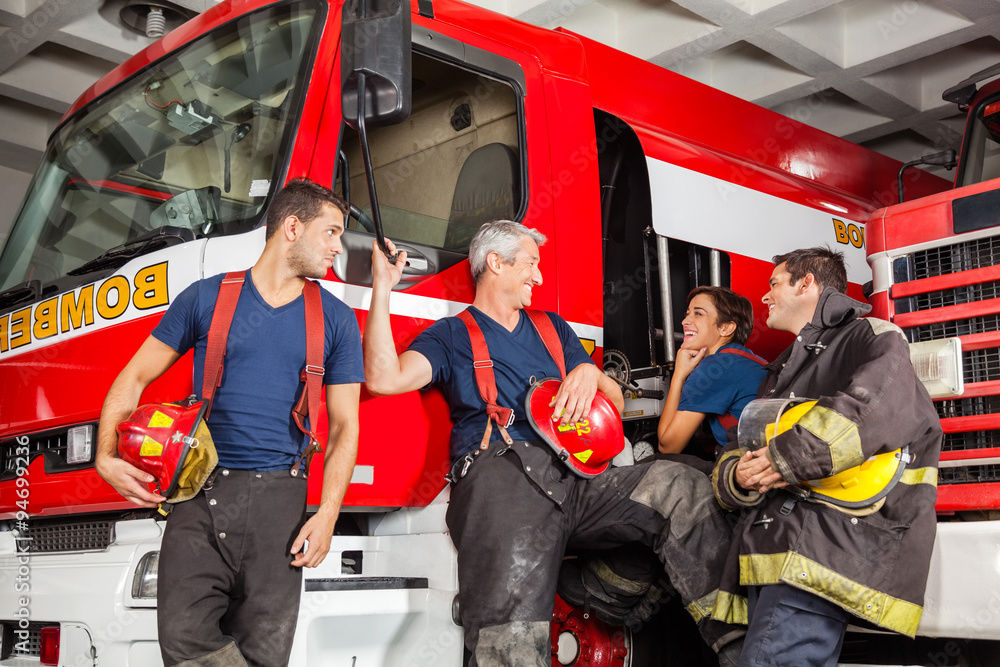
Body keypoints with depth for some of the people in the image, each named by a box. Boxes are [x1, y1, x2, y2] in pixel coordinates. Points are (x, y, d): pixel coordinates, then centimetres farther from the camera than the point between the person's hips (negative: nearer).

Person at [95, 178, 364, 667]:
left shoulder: (336, 320, 11)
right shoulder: (206, 297, 8)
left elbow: (344, 425, 9)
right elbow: (135, 378, 12)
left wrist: (326, 515, -4)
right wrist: (106, 457, -2)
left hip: (277, 497, 1)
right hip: (199, 493, 0)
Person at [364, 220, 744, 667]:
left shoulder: (553, 329, 30)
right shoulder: (451, 335, 16)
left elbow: (616, 404, 28)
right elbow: (384, 379, -3)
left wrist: (590, 372, 5)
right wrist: (383, 288, -3)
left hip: (573, 477, 5)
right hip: (500, 475, -4)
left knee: (680, 488, -21)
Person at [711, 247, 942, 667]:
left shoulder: (872, 339, 7)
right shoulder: (782, 371, 34)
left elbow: (886, 406, -17)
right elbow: (734, 454, 27)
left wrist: (787, 458, -16)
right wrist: (738, 478, 1)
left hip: (824, 544, -8)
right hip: (768, 551, 8)